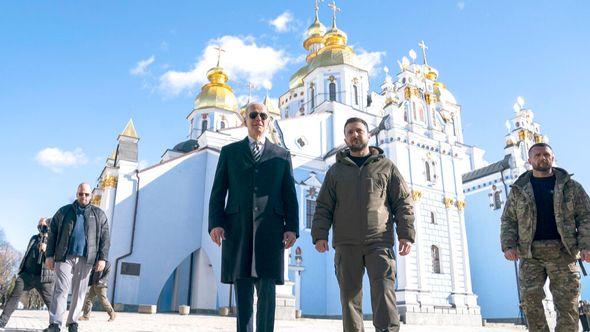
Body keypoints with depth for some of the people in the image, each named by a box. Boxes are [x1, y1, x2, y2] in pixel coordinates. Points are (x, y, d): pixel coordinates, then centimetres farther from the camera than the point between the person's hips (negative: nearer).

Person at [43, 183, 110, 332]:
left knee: (79, 292, 4)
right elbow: (53, 234, 10)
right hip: (64, 257, -1)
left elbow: (105, 238, 6)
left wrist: (102, 258, -3)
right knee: (61, 289, -8)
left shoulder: (99, 214, 11)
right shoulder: (64, 212, 11)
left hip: (85, 259, 1)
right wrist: (50, 255, 2)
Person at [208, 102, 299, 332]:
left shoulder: (282, 155, 17)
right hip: (237, 229, 0)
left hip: (270, 229, 0)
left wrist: (292, 227, -1)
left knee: (267, 290, -3)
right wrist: (215, 223, -4)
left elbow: (290, 195, 10)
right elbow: (218, 191, 10)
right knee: (242, 291, 2)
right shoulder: (229, 152, 16)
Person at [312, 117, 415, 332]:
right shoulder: (336, 170, 18)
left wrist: (406, 234, -3)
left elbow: (403, 203, 9)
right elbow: (323, 207, 12)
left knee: (384, 294, -11)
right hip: (346, 244, 2)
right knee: (350, 296, 2)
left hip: (379, 242, -1)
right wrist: (320, 235, -2)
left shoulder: (386, 166, 14)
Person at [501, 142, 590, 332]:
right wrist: (508, 245, -5)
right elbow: (508, 220, 10)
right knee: (530, 300, -6)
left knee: (567, 304, -2)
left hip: (562, 252, 0)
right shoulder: (518, 190, 12)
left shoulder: (570, 186, 11)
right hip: (529, 253, 1)